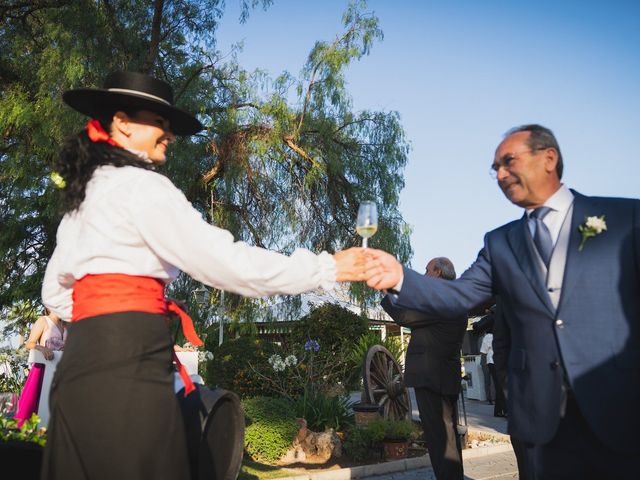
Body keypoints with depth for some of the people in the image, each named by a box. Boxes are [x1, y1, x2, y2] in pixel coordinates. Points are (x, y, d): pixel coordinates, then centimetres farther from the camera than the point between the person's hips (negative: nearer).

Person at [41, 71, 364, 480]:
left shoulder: (83, 192, 21)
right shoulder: (138, 184, -8)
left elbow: (55, 291, 27)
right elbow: (224, 261, -16)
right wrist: (327, 268, -10)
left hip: (87, 354, 10)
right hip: (128, 359, -9)